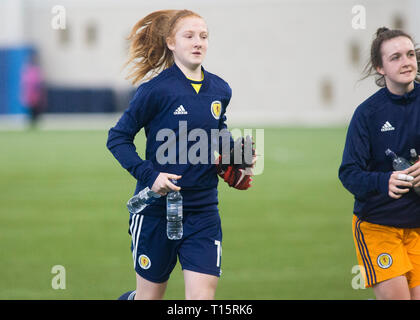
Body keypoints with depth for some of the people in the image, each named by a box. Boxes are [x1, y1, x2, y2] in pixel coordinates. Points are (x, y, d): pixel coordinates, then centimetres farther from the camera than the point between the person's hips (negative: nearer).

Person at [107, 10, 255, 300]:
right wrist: (149, 175, -19)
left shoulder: (220, 90, 5)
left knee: (203, 296, -7)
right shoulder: (157, 89, -11)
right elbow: (118, 138, -6)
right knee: (150, 296, 11)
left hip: (203, 212, 4)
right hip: (157, 208, -4)